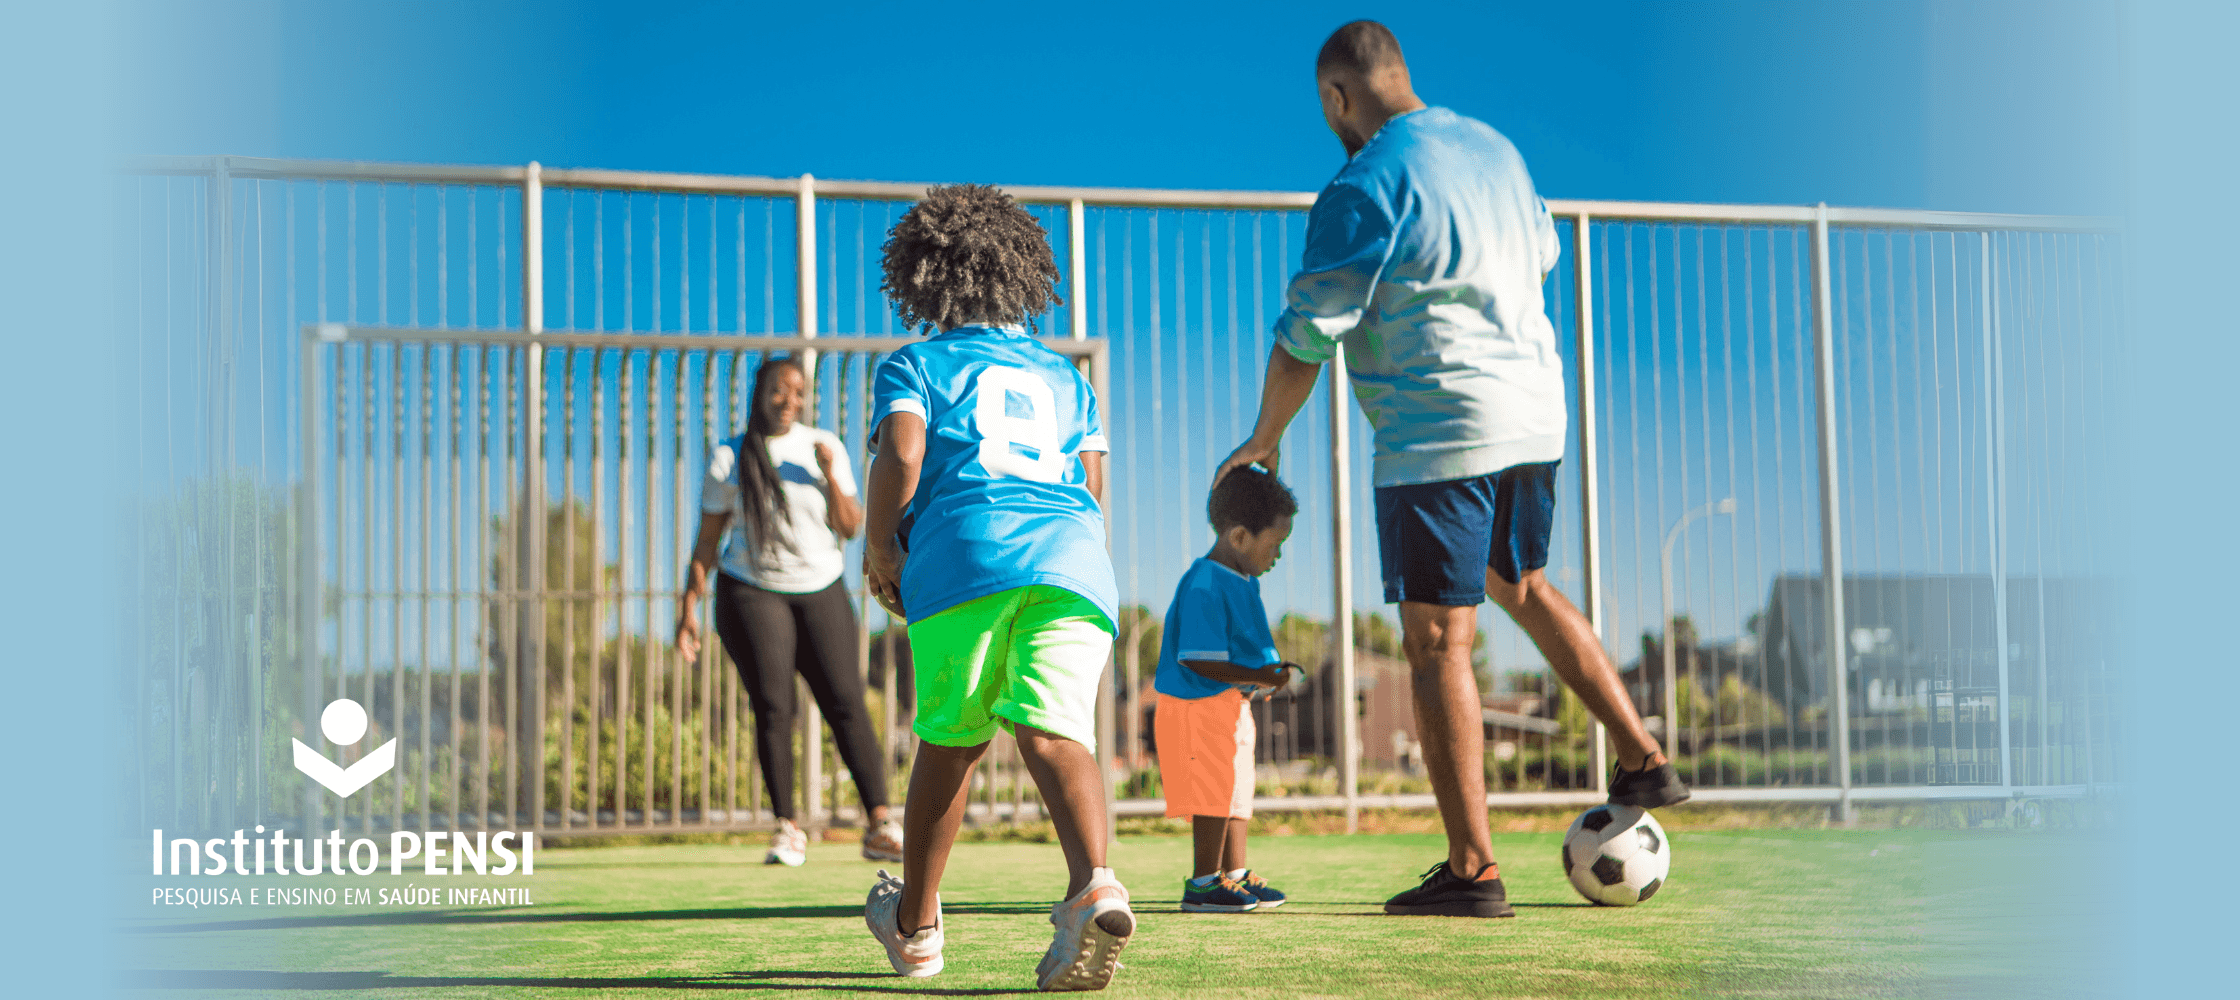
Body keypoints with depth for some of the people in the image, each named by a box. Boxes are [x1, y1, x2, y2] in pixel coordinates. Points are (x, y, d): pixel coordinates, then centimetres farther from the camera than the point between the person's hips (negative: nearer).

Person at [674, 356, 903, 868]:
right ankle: (787, 830, -3)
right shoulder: (728, 459, 0)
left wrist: (830, 476, -16)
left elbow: (850, 527, 0)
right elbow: (706, 539, 3)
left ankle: (880, 827, -7)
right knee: (771, 707, -11)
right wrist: (688, 606, -2)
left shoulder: (825, 447, 4)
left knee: (847, 702, -7)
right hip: (752, 592, -1)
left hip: (822, 592, 1)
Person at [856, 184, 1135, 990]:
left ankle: (915, 926, 25)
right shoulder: (1065, 377, 31)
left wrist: (879, 549, 11)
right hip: (1075, 559, 3)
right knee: (1054, 731, -10)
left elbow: (901, 453, 0)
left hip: (967, 554, -2)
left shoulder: (915, 365, 18)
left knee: (949, 740, 10)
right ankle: (1093, 882, -38)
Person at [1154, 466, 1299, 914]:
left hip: (1232, 704, 10)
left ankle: (1235, 874, 27)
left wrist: (1265, 675, 9)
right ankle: (1203, 883, 0)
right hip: (1199, 705, -10)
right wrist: (1257, 676, -25)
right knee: (1215, 792, -7)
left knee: (1237, 792, 16)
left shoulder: (1244, 583, 12)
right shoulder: (1204, 586, -20)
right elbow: (1198, 660, -24)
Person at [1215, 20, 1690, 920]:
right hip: (1537, 415, 8)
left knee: (1438, 642, -3)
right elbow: (1542, 256, 27)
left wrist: (1261, 443, 2)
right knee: (1521, 585, 28)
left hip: (1438, 433, -8)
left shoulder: (1364, 187, -13)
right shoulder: (1494, 148, 10)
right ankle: (1644, 761, 29)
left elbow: (1308, 336, -11)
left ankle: (1472, 869, -2)